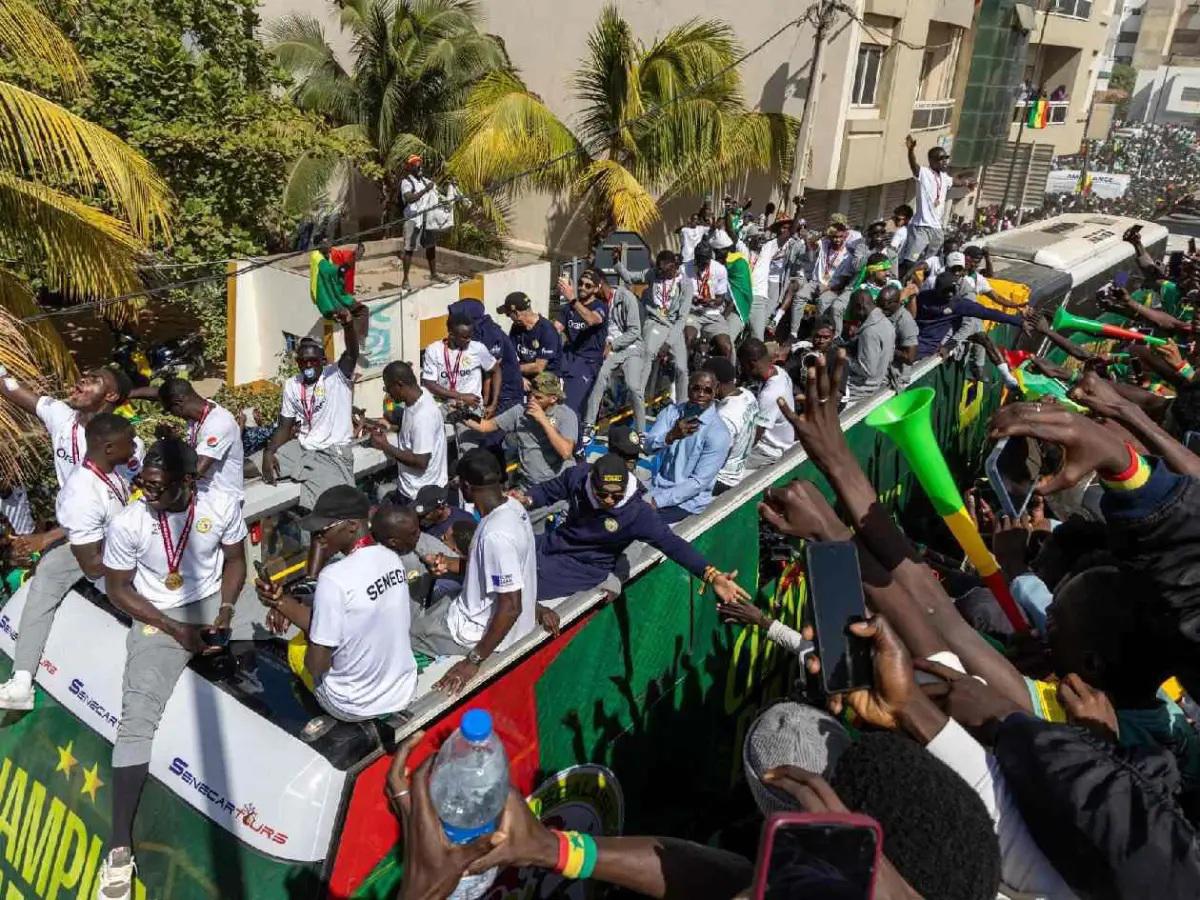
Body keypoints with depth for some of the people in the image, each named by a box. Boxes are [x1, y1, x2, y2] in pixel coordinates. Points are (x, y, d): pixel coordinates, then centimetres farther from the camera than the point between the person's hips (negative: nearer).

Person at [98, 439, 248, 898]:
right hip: (158, 618, -3)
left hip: (214, 603, 3)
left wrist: (225, 610, -14)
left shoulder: (222, 507, -13)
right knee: (137, 717, -15)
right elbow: (117, 588, -6)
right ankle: (120, 846, -12)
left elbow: (234, 560, 2)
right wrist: (174, 628, -14)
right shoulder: (127, 523, -17)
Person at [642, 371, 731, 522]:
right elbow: (649, 446, -12)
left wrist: (656, 501, -21)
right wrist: (671, 436, -34)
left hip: (688, 501, -5)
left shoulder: (718, 433, -15)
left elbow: (699, 482, -18)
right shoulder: (672, 411, 0)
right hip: (657, 487, 5)